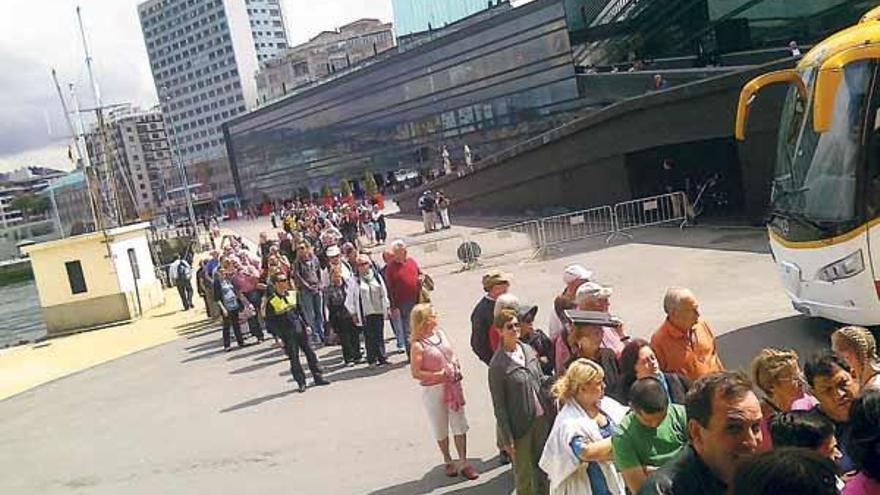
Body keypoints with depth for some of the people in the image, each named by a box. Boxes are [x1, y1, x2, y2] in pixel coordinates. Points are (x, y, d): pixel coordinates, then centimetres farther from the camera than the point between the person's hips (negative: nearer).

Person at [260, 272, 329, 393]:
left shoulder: (292, 294, 4)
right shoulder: (271, 301, -13)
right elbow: (269, 322, -10)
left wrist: (305, 325, 11)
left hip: (300, 329, 5)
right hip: (287, 335, -5)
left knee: (310, 353, 7)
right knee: (294, 358, 4)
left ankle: (318, 378, 18)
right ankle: (301, 383, 16)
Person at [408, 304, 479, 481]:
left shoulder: (440, 333, 3)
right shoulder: (418, 345, -16)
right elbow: (415, 373, -15)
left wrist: (456, 366, -2)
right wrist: (437, 375, -23)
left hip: (453, 386, 5)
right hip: (433, 390, -5)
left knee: (460, 424, 8)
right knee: (441, 428, 11)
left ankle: (463, 462, 18)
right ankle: (448, 461, 30)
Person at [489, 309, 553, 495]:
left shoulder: (528, 350, -1)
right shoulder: (497, 365, -19)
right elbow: (499, 405, -15)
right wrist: (507, 438, -13)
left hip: (541, 418, 6)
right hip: (521, 424, -6)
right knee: (523, 472, 10)